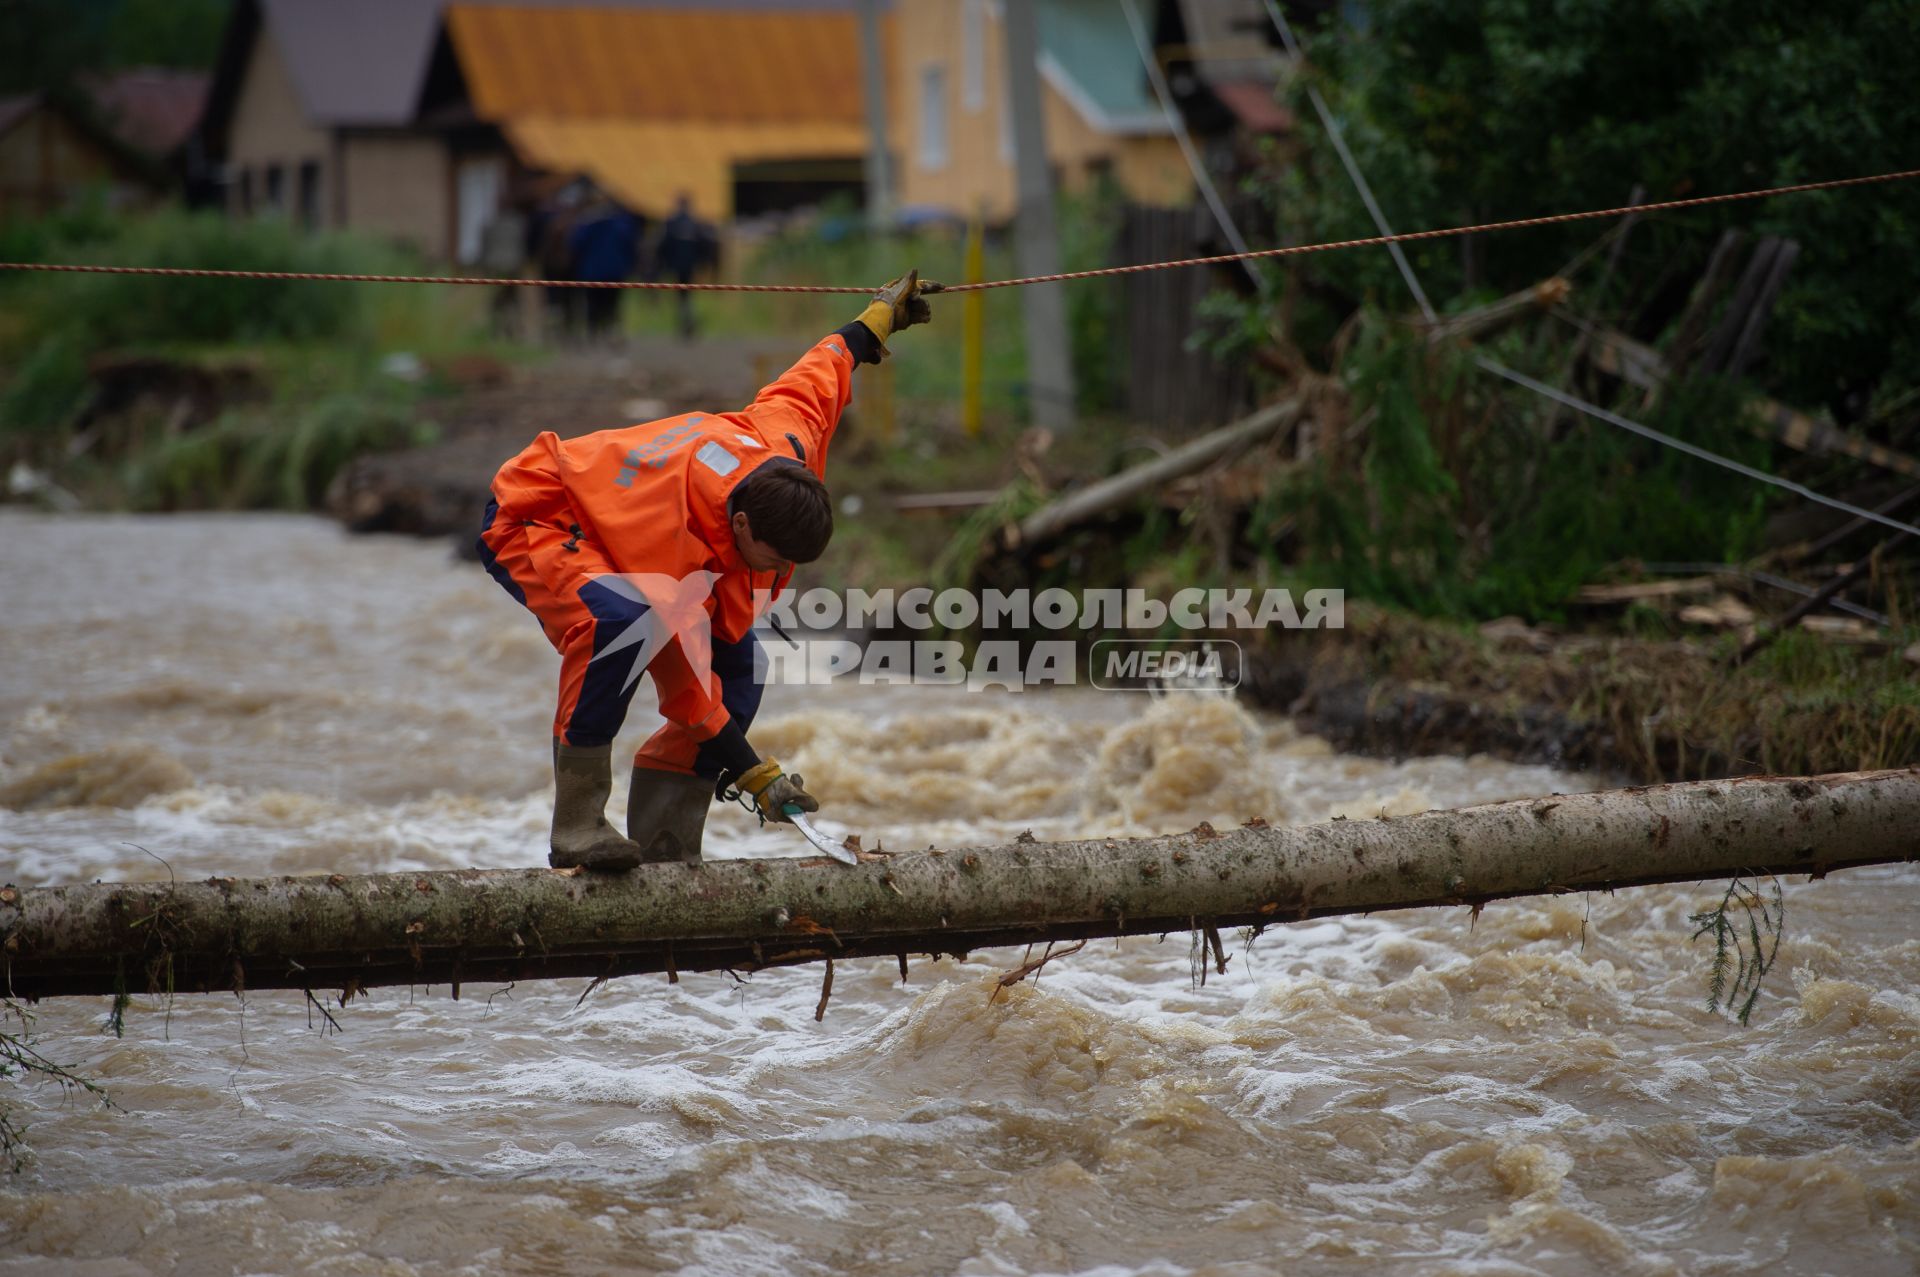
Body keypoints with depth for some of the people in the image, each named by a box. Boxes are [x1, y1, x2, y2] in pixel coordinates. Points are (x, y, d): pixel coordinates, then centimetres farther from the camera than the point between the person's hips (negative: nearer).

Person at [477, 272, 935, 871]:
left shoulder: (780, 445, -20)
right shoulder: (673, 531, -40)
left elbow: (816, 376, 2)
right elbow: (683, 667, -34)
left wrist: (879, 317, 21)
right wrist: (754, 773, -32)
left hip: (607, 521, 9)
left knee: (740, 663, -5)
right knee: (618, 624, -41)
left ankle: (662, 850, -1)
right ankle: (575, 828, -32)